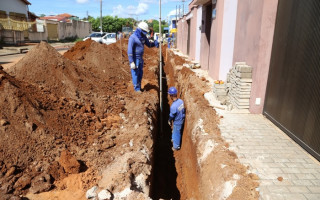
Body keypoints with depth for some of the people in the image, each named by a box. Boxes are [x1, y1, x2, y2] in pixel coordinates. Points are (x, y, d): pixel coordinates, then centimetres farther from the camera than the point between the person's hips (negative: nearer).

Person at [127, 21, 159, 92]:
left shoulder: (143, 37, 6)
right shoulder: (133, 38, -18)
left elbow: (149, 44, 16)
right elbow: (130, 50, -21)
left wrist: (156, 42, -2)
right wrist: (131, 62, -24)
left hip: (140, 58, 8)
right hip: (135, 58, -8)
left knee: (140, 73, 12)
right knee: (135, 73, -3)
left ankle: (139, 87, 24)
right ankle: (137, 89, 7)